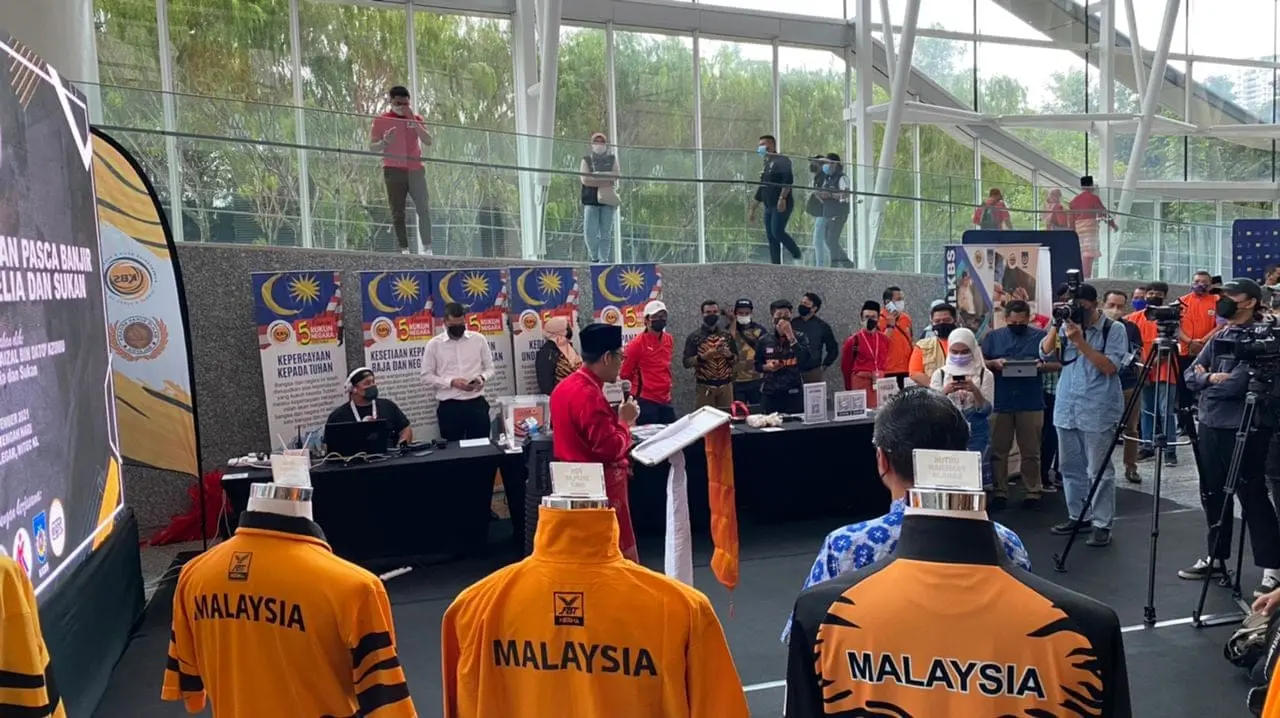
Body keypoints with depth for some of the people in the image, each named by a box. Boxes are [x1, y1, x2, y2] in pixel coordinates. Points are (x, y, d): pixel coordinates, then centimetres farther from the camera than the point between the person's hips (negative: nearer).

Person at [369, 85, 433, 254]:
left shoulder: (416, 118, 11)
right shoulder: (381, 120, 5)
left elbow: (428, 142, -2)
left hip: (416, 170, 2)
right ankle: (404, 249, -4)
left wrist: (413, 121, -9)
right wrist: (385, 141, -16)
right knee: (398, 213, -4)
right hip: (393, 171, -2)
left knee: (424, 209, -6)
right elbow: (372, 147, 4)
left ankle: (427, 247, -5)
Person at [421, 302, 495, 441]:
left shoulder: (479, 339, 4)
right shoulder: (434, 344, 1)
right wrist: (451, 382, -14)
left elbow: (490, 368, 10)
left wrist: (482, 377, -13)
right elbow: (427, 376, 1)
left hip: (477, 404, 1)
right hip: (449, 406, -1)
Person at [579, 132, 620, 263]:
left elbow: (615, 176, -2)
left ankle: (604, 259, 2)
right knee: (589, 232, -8)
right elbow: (585, 179, -5)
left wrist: (594, 176, -8)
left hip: (608, 200, 1)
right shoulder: (586, 160, 10)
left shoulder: (612, 159, 14)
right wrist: (605, 181, -8)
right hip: (591, 200, -1)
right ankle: (594, 257, 10)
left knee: (605, 233, -2)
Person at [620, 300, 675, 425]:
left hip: (665, 400, 7)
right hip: (645, 400, -7)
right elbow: (625, 373, -4)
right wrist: (642, 384, 8)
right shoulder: (637, 343, -11)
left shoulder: (670, 340, 9)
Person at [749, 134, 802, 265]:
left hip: (782, 205, -9)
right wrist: (752, 209, 24)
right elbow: (760, 190, 26)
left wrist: (782, 198, -30)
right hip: (769, 207, 9)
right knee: (771, 237, 2)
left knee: (777, 232, -20)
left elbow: (788, 179, -19)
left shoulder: (782, 160, -3)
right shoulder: (766, 166, 23)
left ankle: (798, 256, -5)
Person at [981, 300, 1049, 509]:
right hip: (999, 402, 1)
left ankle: (1032, 492, 17)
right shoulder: (993, 337, 7)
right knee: (998, 450, 5)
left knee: (1030, 451, 7)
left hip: (1031, 403, -1)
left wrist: (1041, 364, -17)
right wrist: (994, 363, -16)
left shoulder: (1040, 336, 4)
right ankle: (999, 492, 15)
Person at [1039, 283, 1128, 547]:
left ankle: (1102, 524, 3)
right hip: (1066, 408, 6)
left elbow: (1110, 367, -15)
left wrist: (1080, 341, -19)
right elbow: (1046, 354, 3)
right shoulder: (1067, 325, 10)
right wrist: (1055, 325, -8)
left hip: (1098, 411, -6)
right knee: (1070, 467, 13)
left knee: (1098, 471, -3)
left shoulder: (1114, 330, -4)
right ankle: (1077, 516, 25)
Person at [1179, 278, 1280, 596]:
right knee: (1212, 494, 14)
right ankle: (1215, 558, 26)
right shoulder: (1218, 337, 14)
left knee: (1253, 498, -5)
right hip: (1210, 426, 8)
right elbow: (1190, 376, 8)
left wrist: (1206, 382, -3)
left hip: (1242, 430, -8)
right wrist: (1212, 378, -11)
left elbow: (1237, 384, -20)